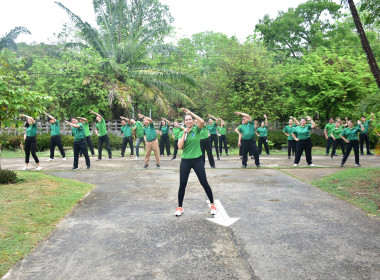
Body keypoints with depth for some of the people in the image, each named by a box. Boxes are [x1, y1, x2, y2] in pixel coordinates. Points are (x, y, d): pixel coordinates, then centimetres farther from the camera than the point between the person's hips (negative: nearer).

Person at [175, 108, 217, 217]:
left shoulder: (197, 129, -1)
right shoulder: (182, 133, 5)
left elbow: (202, 122, -24)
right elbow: (180, 147, -10)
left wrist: (190, 112, -21)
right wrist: (184, 133, -12)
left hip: (197, 160, -2)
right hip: (185, 161, 2)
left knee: (204, 183, 2)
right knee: (182, 185, 3)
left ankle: (212, 204, 21)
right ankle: (179, 207, 20)